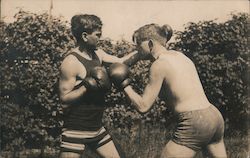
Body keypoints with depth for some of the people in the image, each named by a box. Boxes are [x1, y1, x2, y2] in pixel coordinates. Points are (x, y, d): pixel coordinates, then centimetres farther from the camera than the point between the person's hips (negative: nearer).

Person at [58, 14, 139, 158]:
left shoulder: (98, 54, 5)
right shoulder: (71, 62, -18)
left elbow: (121, 62, 6)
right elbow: (65, 100, -19)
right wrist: (88, 85, -27)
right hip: (76, 130, -8)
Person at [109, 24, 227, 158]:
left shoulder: (159, 65, -6)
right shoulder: (180, 55, 16)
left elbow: (143, 107, -4)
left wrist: (124, 85, 8)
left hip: (194, 122, -8)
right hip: (215, 116, 8)